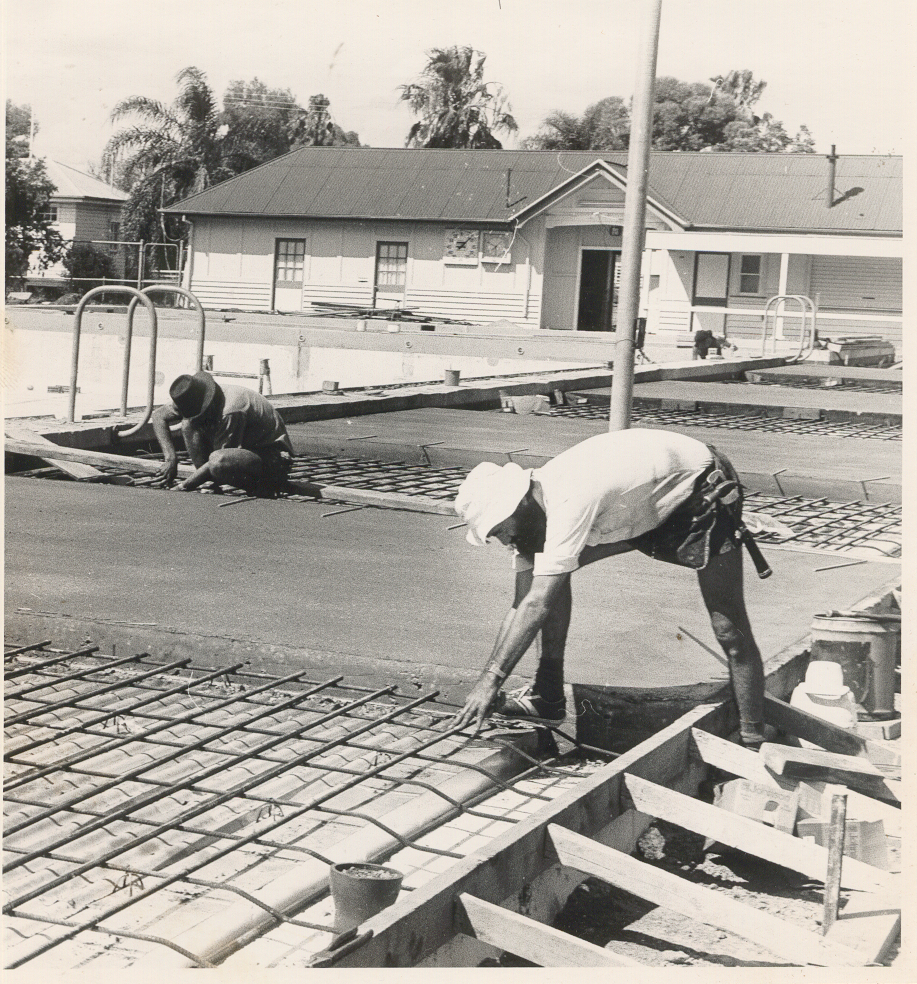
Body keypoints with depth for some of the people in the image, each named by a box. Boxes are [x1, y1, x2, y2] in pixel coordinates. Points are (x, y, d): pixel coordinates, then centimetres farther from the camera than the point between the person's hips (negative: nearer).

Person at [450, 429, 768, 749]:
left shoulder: (568, 502, -37)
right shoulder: (529, 509, -10)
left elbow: (538, 604, -38)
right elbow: (521, 604, -6)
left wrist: (492, 679, -37)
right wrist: (486, 680, -11)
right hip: (649, 506, 9)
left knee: (729, 630, -14)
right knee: (553, 573, -2)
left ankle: (753, 746, -3)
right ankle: (547, 696, 4)